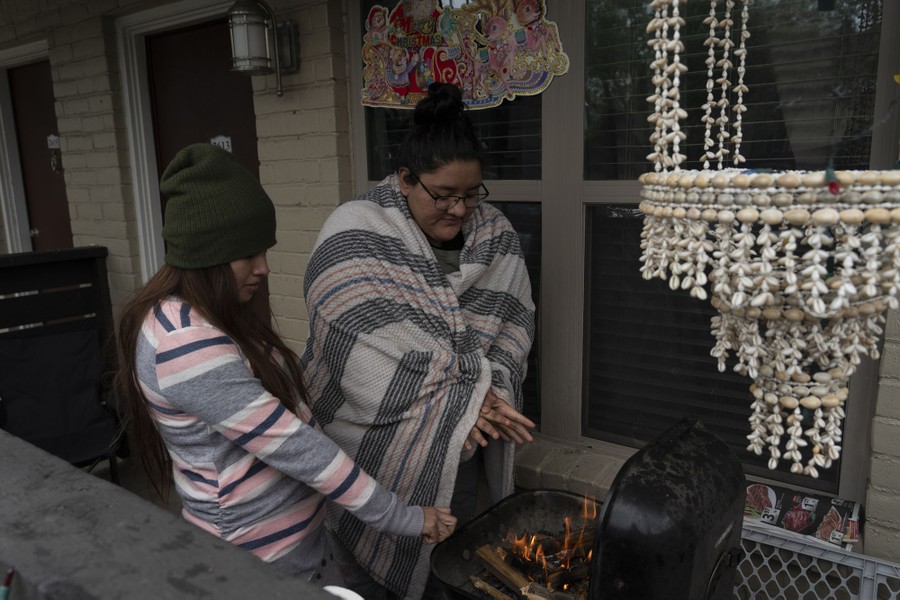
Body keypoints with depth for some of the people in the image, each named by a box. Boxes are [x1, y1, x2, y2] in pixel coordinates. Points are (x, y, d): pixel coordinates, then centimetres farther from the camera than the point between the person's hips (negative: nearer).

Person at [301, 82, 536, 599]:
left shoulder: (497, 237, 1)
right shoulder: (356, 236, -16)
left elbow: (516, 324, 1)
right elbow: (367, 352, -23)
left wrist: (492, 392, -17)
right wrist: (464, 401, -21)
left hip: (464, 451, 4)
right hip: (382, 450, -4)